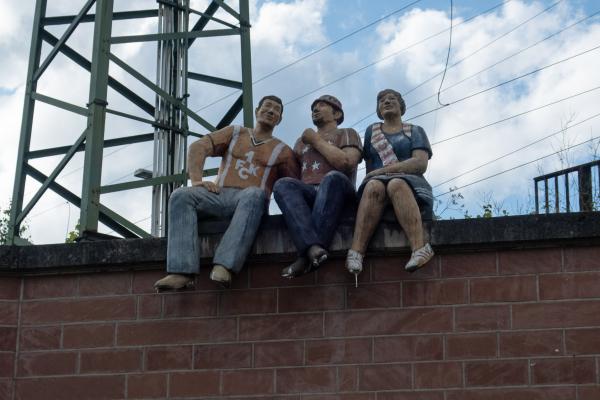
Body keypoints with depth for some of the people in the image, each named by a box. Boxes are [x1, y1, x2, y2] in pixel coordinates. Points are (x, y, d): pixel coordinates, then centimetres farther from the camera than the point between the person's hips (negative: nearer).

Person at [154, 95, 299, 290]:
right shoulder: (234, 133, 24)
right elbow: (198, 147, 11)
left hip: (249, 200, -2)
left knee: (255, 195, -39)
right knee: (181, 196, -27)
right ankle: (183, 272, -41)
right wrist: (196, 180, -5)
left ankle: (224, 267, -52)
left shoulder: (282, 150, 19)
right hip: (219, 195, 2)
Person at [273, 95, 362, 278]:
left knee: (333, 178, -38)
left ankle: (307, 256, -48)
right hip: (308, 197, 4)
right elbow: (290, 172, 27)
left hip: (339, 196, -3)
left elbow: (347, 163, -3)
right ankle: (313, 248, -51)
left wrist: (316, 141, 5)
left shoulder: (347, 134, 19)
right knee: (282, 184, -29)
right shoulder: (302, 141, 34)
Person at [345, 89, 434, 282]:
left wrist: (382, 171, -8)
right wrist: (374, 177, -5)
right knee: (374, 187, -37)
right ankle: (356, 252, -52)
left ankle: (420, 248, -55)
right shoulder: (372, 131, 25)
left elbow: (420, 164, -1)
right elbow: (369, 167, 18)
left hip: (411, 188, -1)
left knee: (396, 185, -39)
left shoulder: (415, 131, 17)